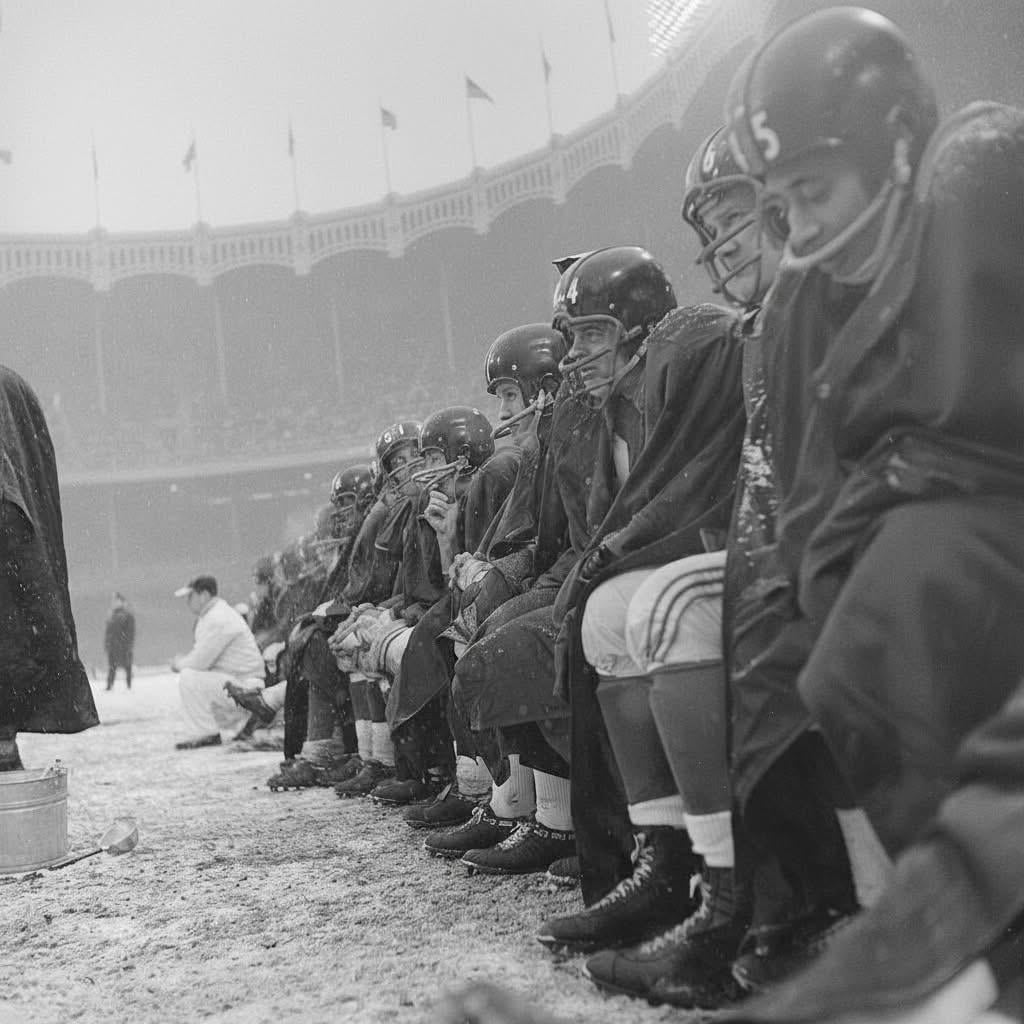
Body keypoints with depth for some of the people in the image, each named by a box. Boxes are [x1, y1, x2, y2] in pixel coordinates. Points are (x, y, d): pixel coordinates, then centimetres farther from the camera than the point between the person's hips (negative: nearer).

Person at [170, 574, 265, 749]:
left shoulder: (218, 619, -18)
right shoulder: (210, 615, 16)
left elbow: (199, 662, -20)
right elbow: (203, 658, 22)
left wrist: (179, 663, 0)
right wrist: (182, 661, 3)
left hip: (244, 687, -11)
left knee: (188, 678, -21)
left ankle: (209, 734, -13)